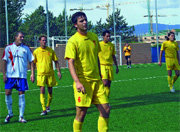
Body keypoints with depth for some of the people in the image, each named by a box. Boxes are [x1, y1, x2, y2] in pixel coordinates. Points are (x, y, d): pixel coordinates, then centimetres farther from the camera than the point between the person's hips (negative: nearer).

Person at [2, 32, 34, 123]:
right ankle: (10, 113, 16)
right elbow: (5, 61, 5)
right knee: (7, 93, -4)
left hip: (22, 75, 0)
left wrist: (32, 74, 2)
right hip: (10, 75, 0)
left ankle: (21, 116, 4)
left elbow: (31, 61, 10)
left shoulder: (26, 48, 7)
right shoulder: (8, 48, 4)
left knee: (21, 94, -2)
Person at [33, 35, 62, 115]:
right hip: (41, 74, -2)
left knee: (50, 91, 7)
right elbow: (33, 63, 8)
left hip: (50, 73, 2)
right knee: (42, 90, -12)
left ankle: (48, 106, 30)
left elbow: (56, 61, 10)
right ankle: (44, 110, -13)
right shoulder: (36, 51, 1)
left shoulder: (50, 50, 5)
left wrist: (58, 71, 2)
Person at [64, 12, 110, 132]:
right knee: (81, 113, -3)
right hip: (82, 82, -6)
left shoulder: (94, 37, 10)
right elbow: (71, 63, -16)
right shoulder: (73, 41, -9)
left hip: (96, 80, 6)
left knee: (106, 109, 2)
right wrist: (77, 82, -28)